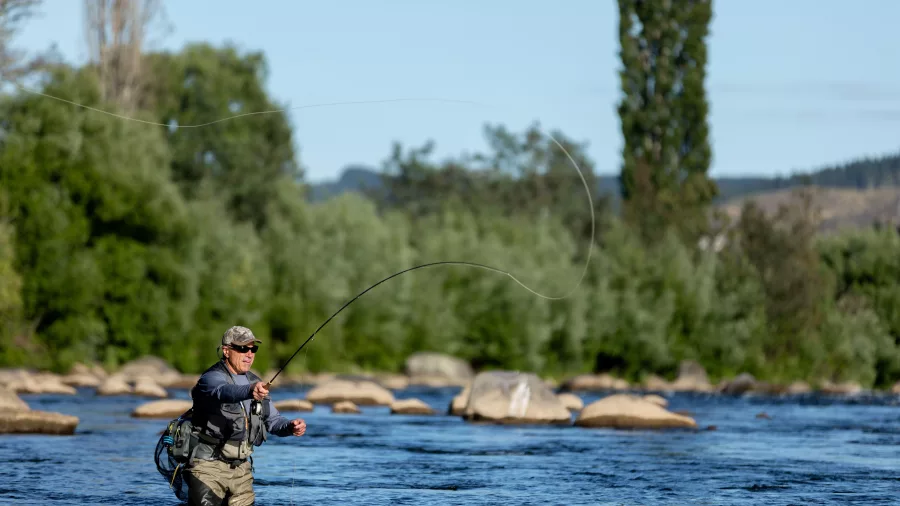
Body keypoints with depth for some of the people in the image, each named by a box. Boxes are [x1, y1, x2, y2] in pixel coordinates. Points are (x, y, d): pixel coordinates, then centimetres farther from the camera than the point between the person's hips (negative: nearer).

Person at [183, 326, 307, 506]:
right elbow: (224, 392, -35)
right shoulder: (211, 379, -11)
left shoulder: (255, 382, 14)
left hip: (240, 469, 7)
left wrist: (291, 427, -10)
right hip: (208, 465, -7)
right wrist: (250, 391, -56)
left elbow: (273, 420, 14)